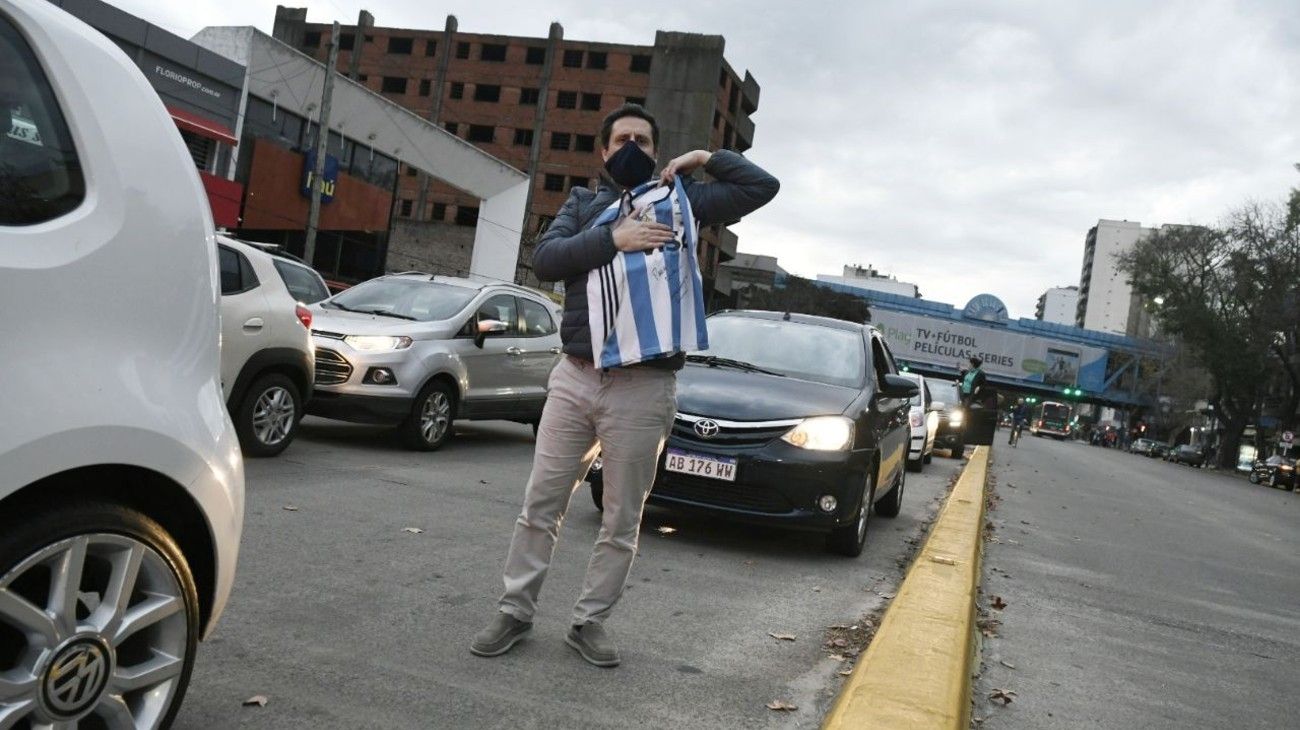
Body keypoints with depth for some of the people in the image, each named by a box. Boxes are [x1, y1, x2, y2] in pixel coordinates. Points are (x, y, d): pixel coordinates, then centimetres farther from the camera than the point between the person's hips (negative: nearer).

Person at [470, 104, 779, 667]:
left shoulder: (681, 200, 11)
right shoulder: (583, 203, 14)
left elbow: (762, 186, 10)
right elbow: (545, 258, -3)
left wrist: (705, 158, 9)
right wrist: (614, 240, -12)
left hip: (644, 389, -1)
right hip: (574, 377, 2)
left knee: (621, 521, 6)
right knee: (540, 506, 7)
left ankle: (589, 621, 20)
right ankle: (515, 612, 20)